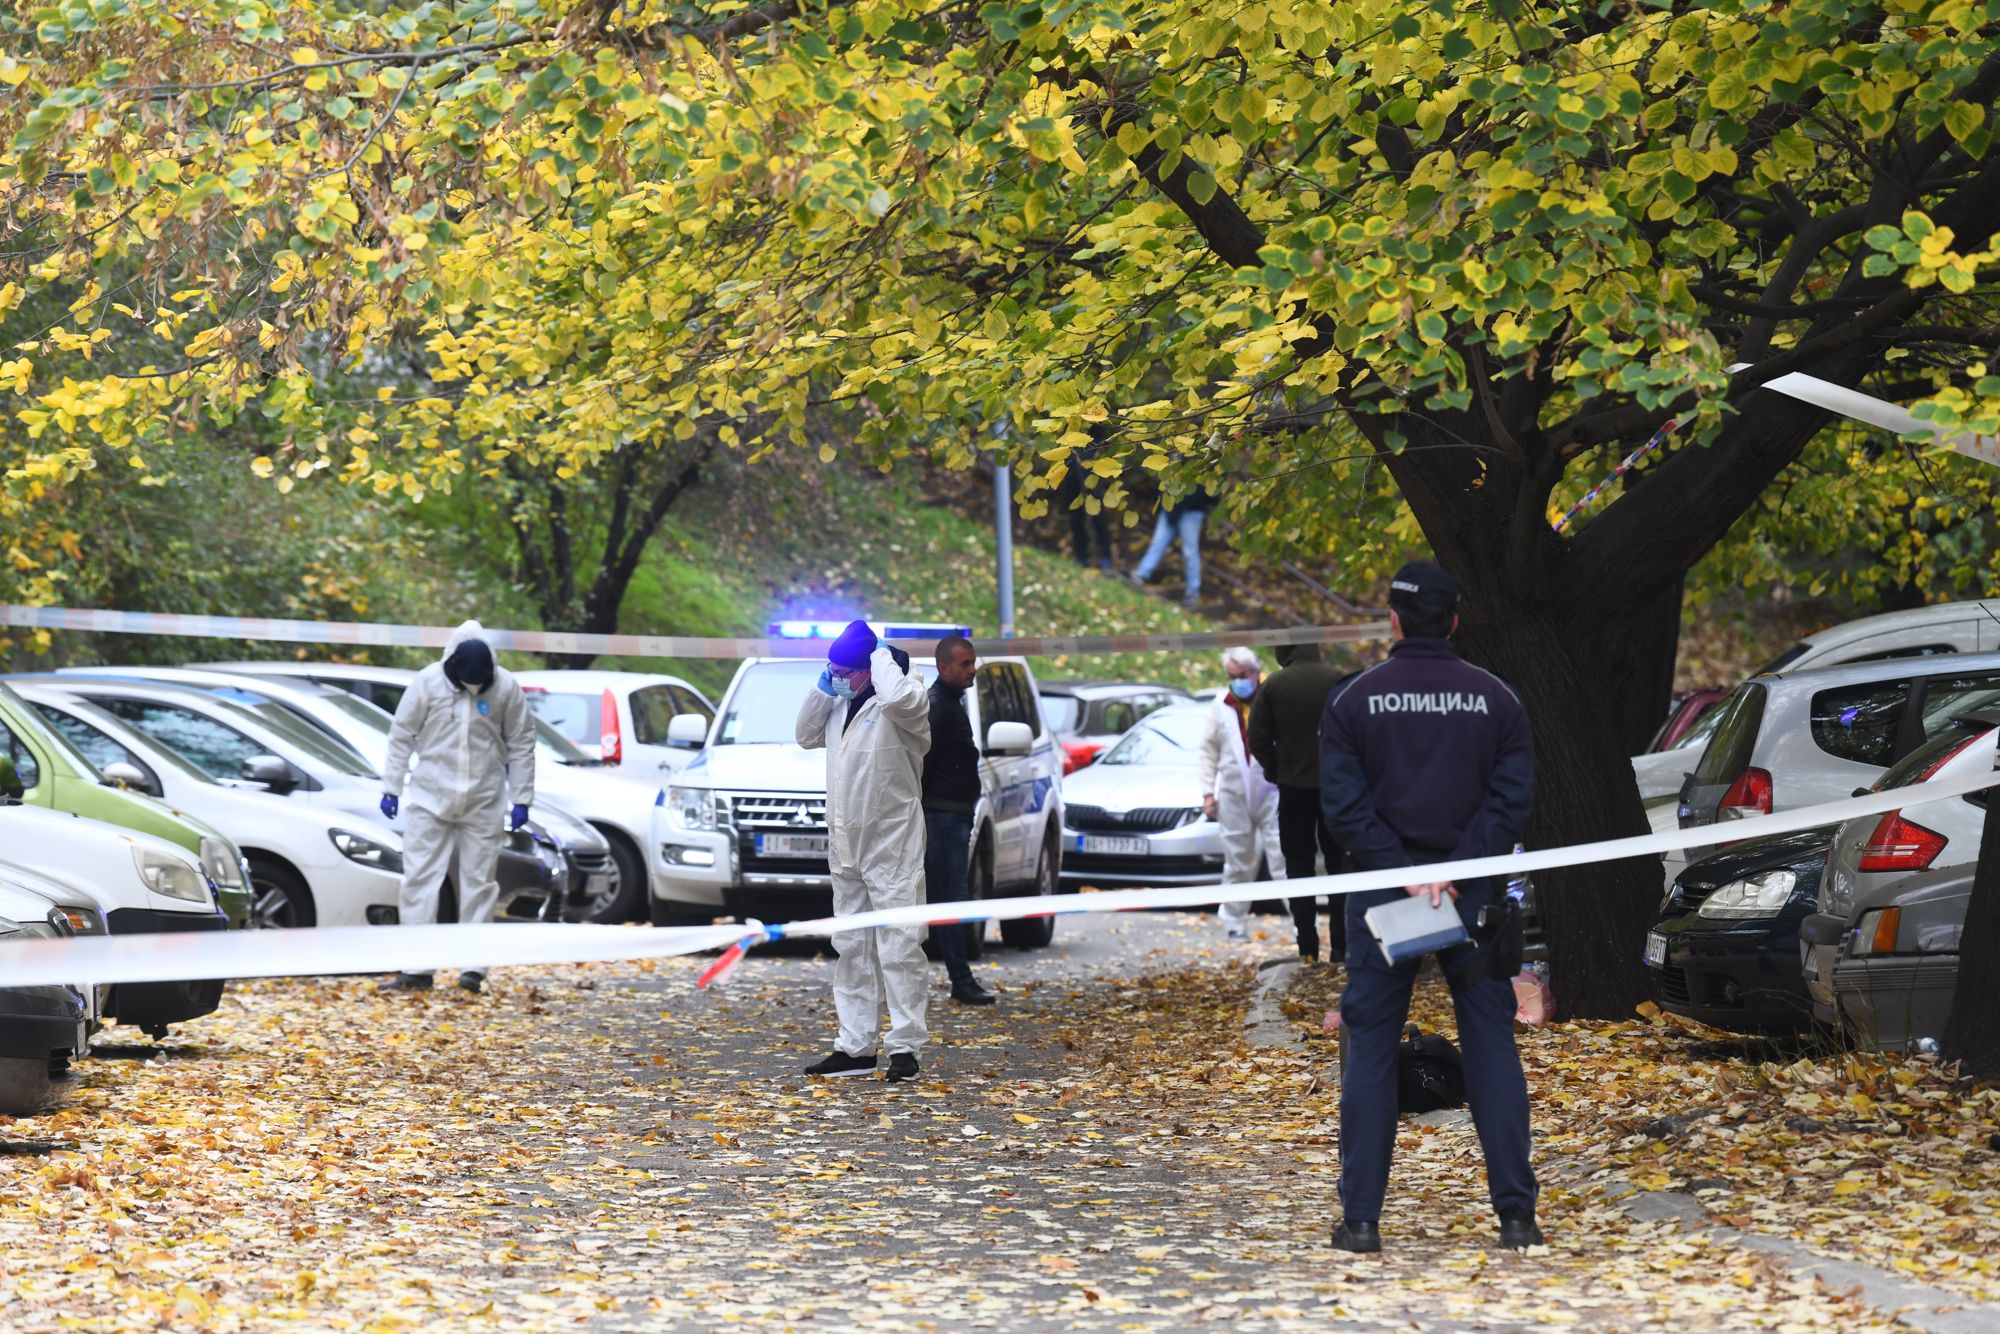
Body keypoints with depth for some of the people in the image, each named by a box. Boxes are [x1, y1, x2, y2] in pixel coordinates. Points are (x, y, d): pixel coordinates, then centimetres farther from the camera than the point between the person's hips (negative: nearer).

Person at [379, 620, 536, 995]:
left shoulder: (507, 688, -4)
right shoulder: (428, 682, -6)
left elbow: (521, 745, 2)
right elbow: (401, 736, 1)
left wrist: (521, 799, 1)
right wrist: (391, 788, -1)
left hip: (484, 804, 1)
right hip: (431, 798, -1)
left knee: (479, 882, 3)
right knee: (419, 879, -5)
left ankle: (473, 967, 9)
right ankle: (417, 968, -3)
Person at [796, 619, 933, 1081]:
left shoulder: (902, 707, -11)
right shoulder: (842, 705, 13)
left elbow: (899, 698, -35)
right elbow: (807, 735, 25)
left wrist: (882, 655, -16)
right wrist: (822, 685, 11)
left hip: (892, 848, -9)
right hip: (846, 849, 9)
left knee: (898, 948, -7)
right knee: (851, 948, 11)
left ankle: (905, 1047, -5)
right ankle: (854, 1047, 15)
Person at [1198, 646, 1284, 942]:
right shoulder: (1221, 708, 10)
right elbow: (1209, 751, 14)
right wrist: (1208, 792, 7)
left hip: (1271, 792, -3)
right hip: (1234, 796, 4)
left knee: (1282, 857, -8)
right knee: (1238, 862, 11)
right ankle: (1236, 923, 20)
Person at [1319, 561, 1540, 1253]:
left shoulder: (1354, 700, 1)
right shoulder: (1495, 698, 3)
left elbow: (1343, 804, -8)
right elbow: (1513, 798, -6)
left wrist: (1402, 874, -11)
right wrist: (1456, 874, -11)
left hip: (1382, 888, -1)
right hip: (1474, 897, 1)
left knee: (1370, 1051, 4)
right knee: (1492, 1048, 6)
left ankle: (1361, 1217, 1)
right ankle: (1516, 1214, 3)